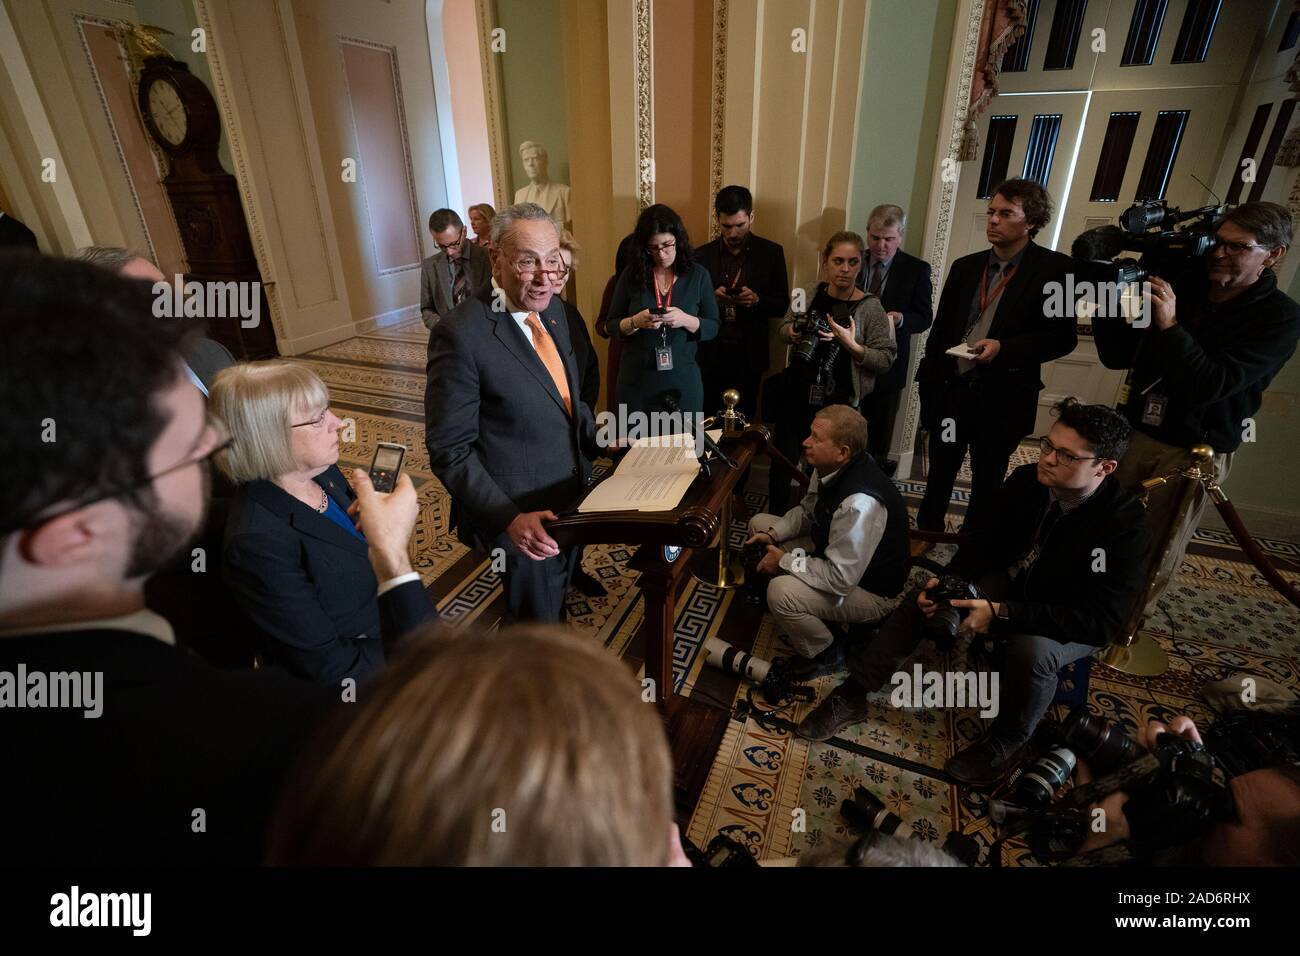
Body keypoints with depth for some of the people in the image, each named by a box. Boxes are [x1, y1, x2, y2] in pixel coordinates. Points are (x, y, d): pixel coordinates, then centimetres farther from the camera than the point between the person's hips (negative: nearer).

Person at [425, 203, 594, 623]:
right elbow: (450, 450, -21)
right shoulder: (461, 334, -24)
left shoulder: (552, 308, -1)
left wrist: (593, 428, 0)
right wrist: (511, 518, -29)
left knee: (560, 607, 30)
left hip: (570, 501, 7)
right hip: (518, 523, -7)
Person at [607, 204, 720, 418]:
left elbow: (713, 327, 2)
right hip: (637, 379, 0)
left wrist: (686, 320, -17)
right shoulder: (631, 274, 1)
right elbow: (612, 326, 3)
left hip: (682, 379, 0)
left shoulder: (698, 275, 1)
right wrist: (635, 322, -17)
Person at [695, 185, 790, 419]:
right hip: (710, 355, 1)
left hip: (749, 356, 0)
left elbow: (782, 305, 5)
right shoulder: (702, 255, 4)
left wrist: (757, 300, -16)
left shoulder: (771, 253, 3)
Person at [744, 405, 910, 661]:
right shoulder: (830, 467, -11)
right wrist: (773, 534, -7)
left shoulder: (860, 504, -37)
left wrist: (784, 561, -22)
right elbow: (807, 510, 8)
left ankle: (824, 656, -1)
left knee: (781, 592, -32)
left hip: (869, 590, -9)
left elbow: (840, 579, -33)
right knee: (759, 524, 6)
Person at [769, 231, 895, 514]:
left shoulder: (869, 307, -10)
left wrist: (852, 346, -23)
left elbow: (886, 359, -9)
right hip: (795, 396, 3)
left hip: (837, 405, -3)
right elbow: (783, 329, 12)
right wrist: (792, 332, -10)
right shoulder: (809, 293, -1)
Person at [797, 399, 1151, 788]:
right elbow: (986, 541, -1)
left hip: (1073, 621, -5)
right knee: (927, 594, -14)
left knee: (1032, 650, -36)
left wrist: (1001, 613, -40)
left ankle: (1006, 744, -4)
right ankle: (854, 693, -5)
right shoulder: (1026, 480, -15)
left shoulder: (1125, 526, -29)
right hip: (1011, 583, 5)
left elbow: (1104, 620, -33)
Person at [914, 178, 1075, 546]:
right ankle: (927, 532, 35)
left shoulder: (1054, 268, -5)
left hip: (1003, 398, -3)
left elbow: (1063, 336, -7)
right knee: (940, 472, 16)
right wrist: (927, 381, 7)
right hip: (952, 390, 3)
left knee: (987, 481, 12)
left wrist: (1005, 348, -20)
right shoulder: (965, 266, 7)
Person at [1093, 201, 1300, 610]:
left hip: (1194, 453, -3)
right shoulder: (1181, 288, 4)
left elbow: (1211, 385, -20)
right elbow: (1118, 357, 6)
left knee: (1159, 556, 8)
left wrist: (1169, 326, -25)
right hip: (1134, 431, 3)